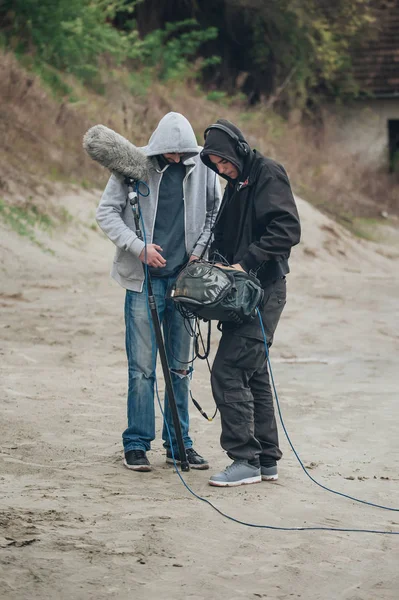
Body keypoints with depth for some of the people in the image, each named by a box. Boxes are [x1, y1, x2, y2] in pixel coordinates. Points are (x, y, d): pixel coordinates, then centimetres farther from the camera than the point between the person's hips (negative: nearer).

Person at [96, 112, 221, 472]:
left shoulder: (202, 166, 0)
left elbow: (217, 212, 13)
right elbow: (107, 212, -4)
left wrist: (200, 251, 0)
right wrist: (138, 247, -16)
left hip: (184, 279, 3)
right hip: (144, 280, -3)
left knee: (181, 367, 10)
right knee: (142, 368, -2)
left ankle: (179, 443, 19)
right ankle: (137, 445, 7)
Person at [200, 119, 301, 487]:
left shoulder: (267, 174, -9)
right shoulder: (236, 183, 20)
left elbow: (287, 230, -20)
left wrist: (245, 263, -22)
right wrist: (218, 262, 4)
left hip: (264, 291, -10)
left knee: (228, 371, -14)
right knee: (252, 374, 13)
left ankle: (245, 459, -11)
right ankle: (266, 459, 20)